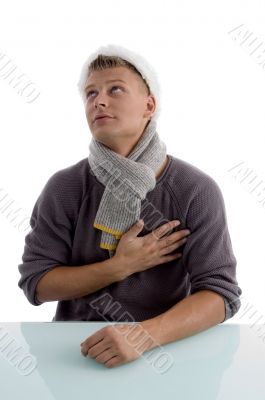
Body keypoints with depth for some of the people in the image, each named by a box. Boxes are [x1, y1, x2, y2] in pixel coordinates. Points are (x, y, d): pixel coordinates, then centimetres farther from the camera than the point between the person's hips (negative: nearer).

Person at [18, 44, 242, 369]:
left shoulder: (196, 190, -8)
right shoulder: (65, 187, -4)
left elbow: (220, 293, -13)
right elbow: (35, 283, -2)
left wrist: (144, 335, -28)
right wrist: (120, 266, -14)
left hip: (164, 348, 0)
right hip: (77, 346, 0)